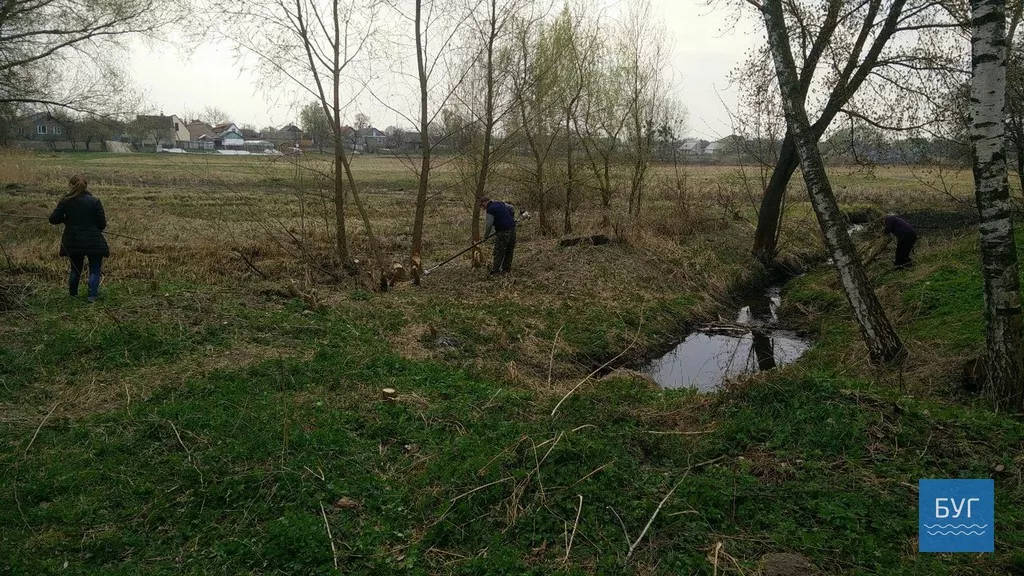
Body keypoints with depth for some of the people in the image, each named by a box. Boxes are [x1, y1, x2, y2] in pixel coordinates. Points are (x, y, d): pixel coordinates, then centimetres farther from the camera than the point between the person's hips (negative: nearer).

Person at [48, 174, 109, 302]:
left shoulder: (65, 201, -2)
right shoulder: (95, 201, -8)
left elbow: (53, 219, -3)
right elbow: (102, 224, -6)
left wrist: (66, 219, 16)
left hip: (73, 242, 3)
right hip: (93, 242, -3)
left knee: (75, 269, 20)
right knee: (94, 271, 7)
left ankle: (73, 295, 29)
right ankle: (92, 297, -2)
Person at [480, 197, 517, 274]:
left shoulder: (490, 209, -10)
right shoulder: (500, 203, 15)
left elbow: (489, 224, -11)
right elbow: (512, 208, 26)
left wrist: (486, 235, 1)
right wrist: (511, 219, 33)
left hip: (503, 231, -8)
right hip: (512, 228, 8)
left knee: (499, 251, -3)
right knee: (509, 250, 13)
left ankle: (495, 270, -1)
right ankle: (506, 267, 21)